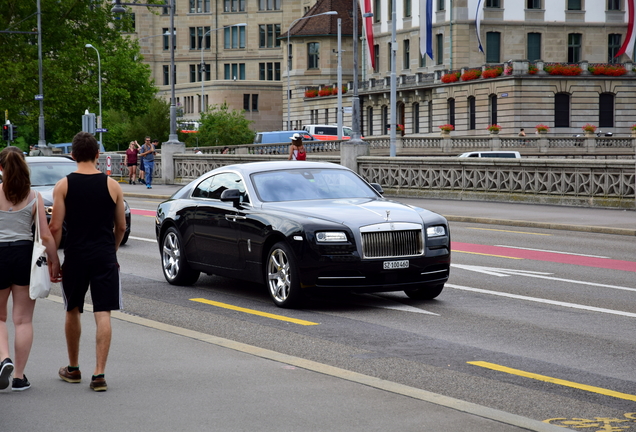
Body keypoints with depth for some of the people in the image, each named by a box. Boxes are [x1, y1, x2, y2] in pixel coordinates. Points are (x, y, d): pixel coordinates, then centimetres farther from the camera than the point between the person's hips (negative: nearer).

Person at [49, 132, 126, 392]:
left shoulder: (63, 186, -4)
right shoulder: (112, 185, 0)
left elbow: (55, 227, -7)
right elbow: (121, 227, 7)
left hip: (75, 256, 0)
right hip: (104, 257, 0)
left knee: (73, 312, 17)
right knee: (103, 315, -1)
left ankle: (73, 369, 29)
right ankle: (99, 374, -8)